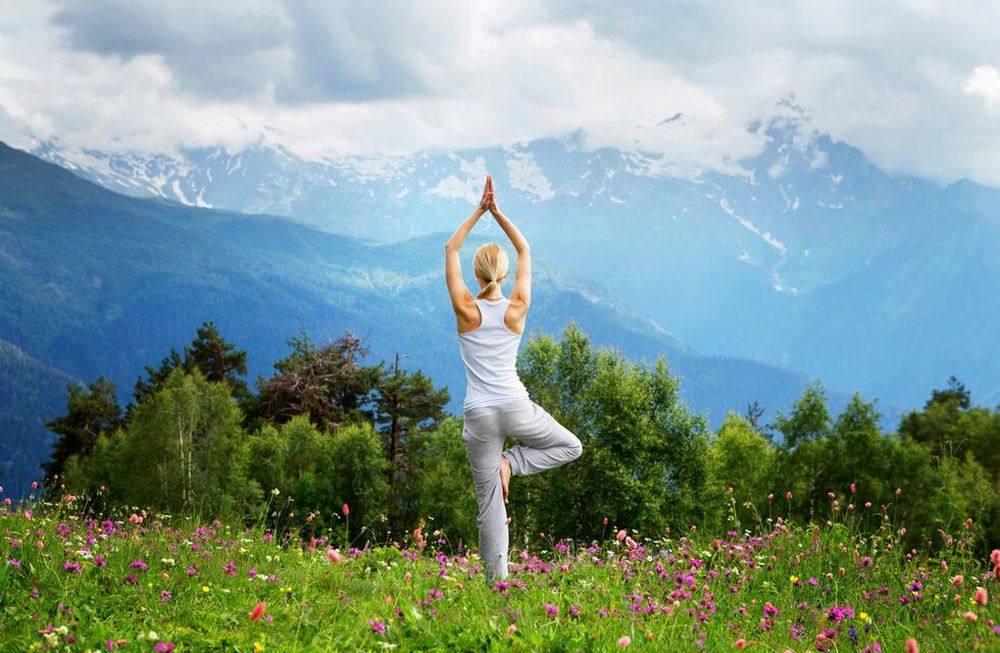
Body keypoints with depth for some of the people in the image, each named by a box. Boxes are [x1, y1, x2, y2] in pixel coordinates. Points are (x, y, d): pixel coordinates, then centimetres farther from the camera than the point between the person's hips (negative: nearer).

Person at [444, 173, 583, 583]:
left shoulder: (466, 310, -6)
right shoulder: (517, 309, -3)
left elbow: (451, 250, 4)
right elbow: (525, 251, 9)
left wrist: (479, 211, 6)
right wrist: (497, 212, 7)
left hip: (479, 416, 1)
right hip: (516, 409, -1)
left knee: (489, 503, 4)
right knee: (570, 446, 24)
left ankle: (496, 580, 0)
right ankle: (512, 463, 1)